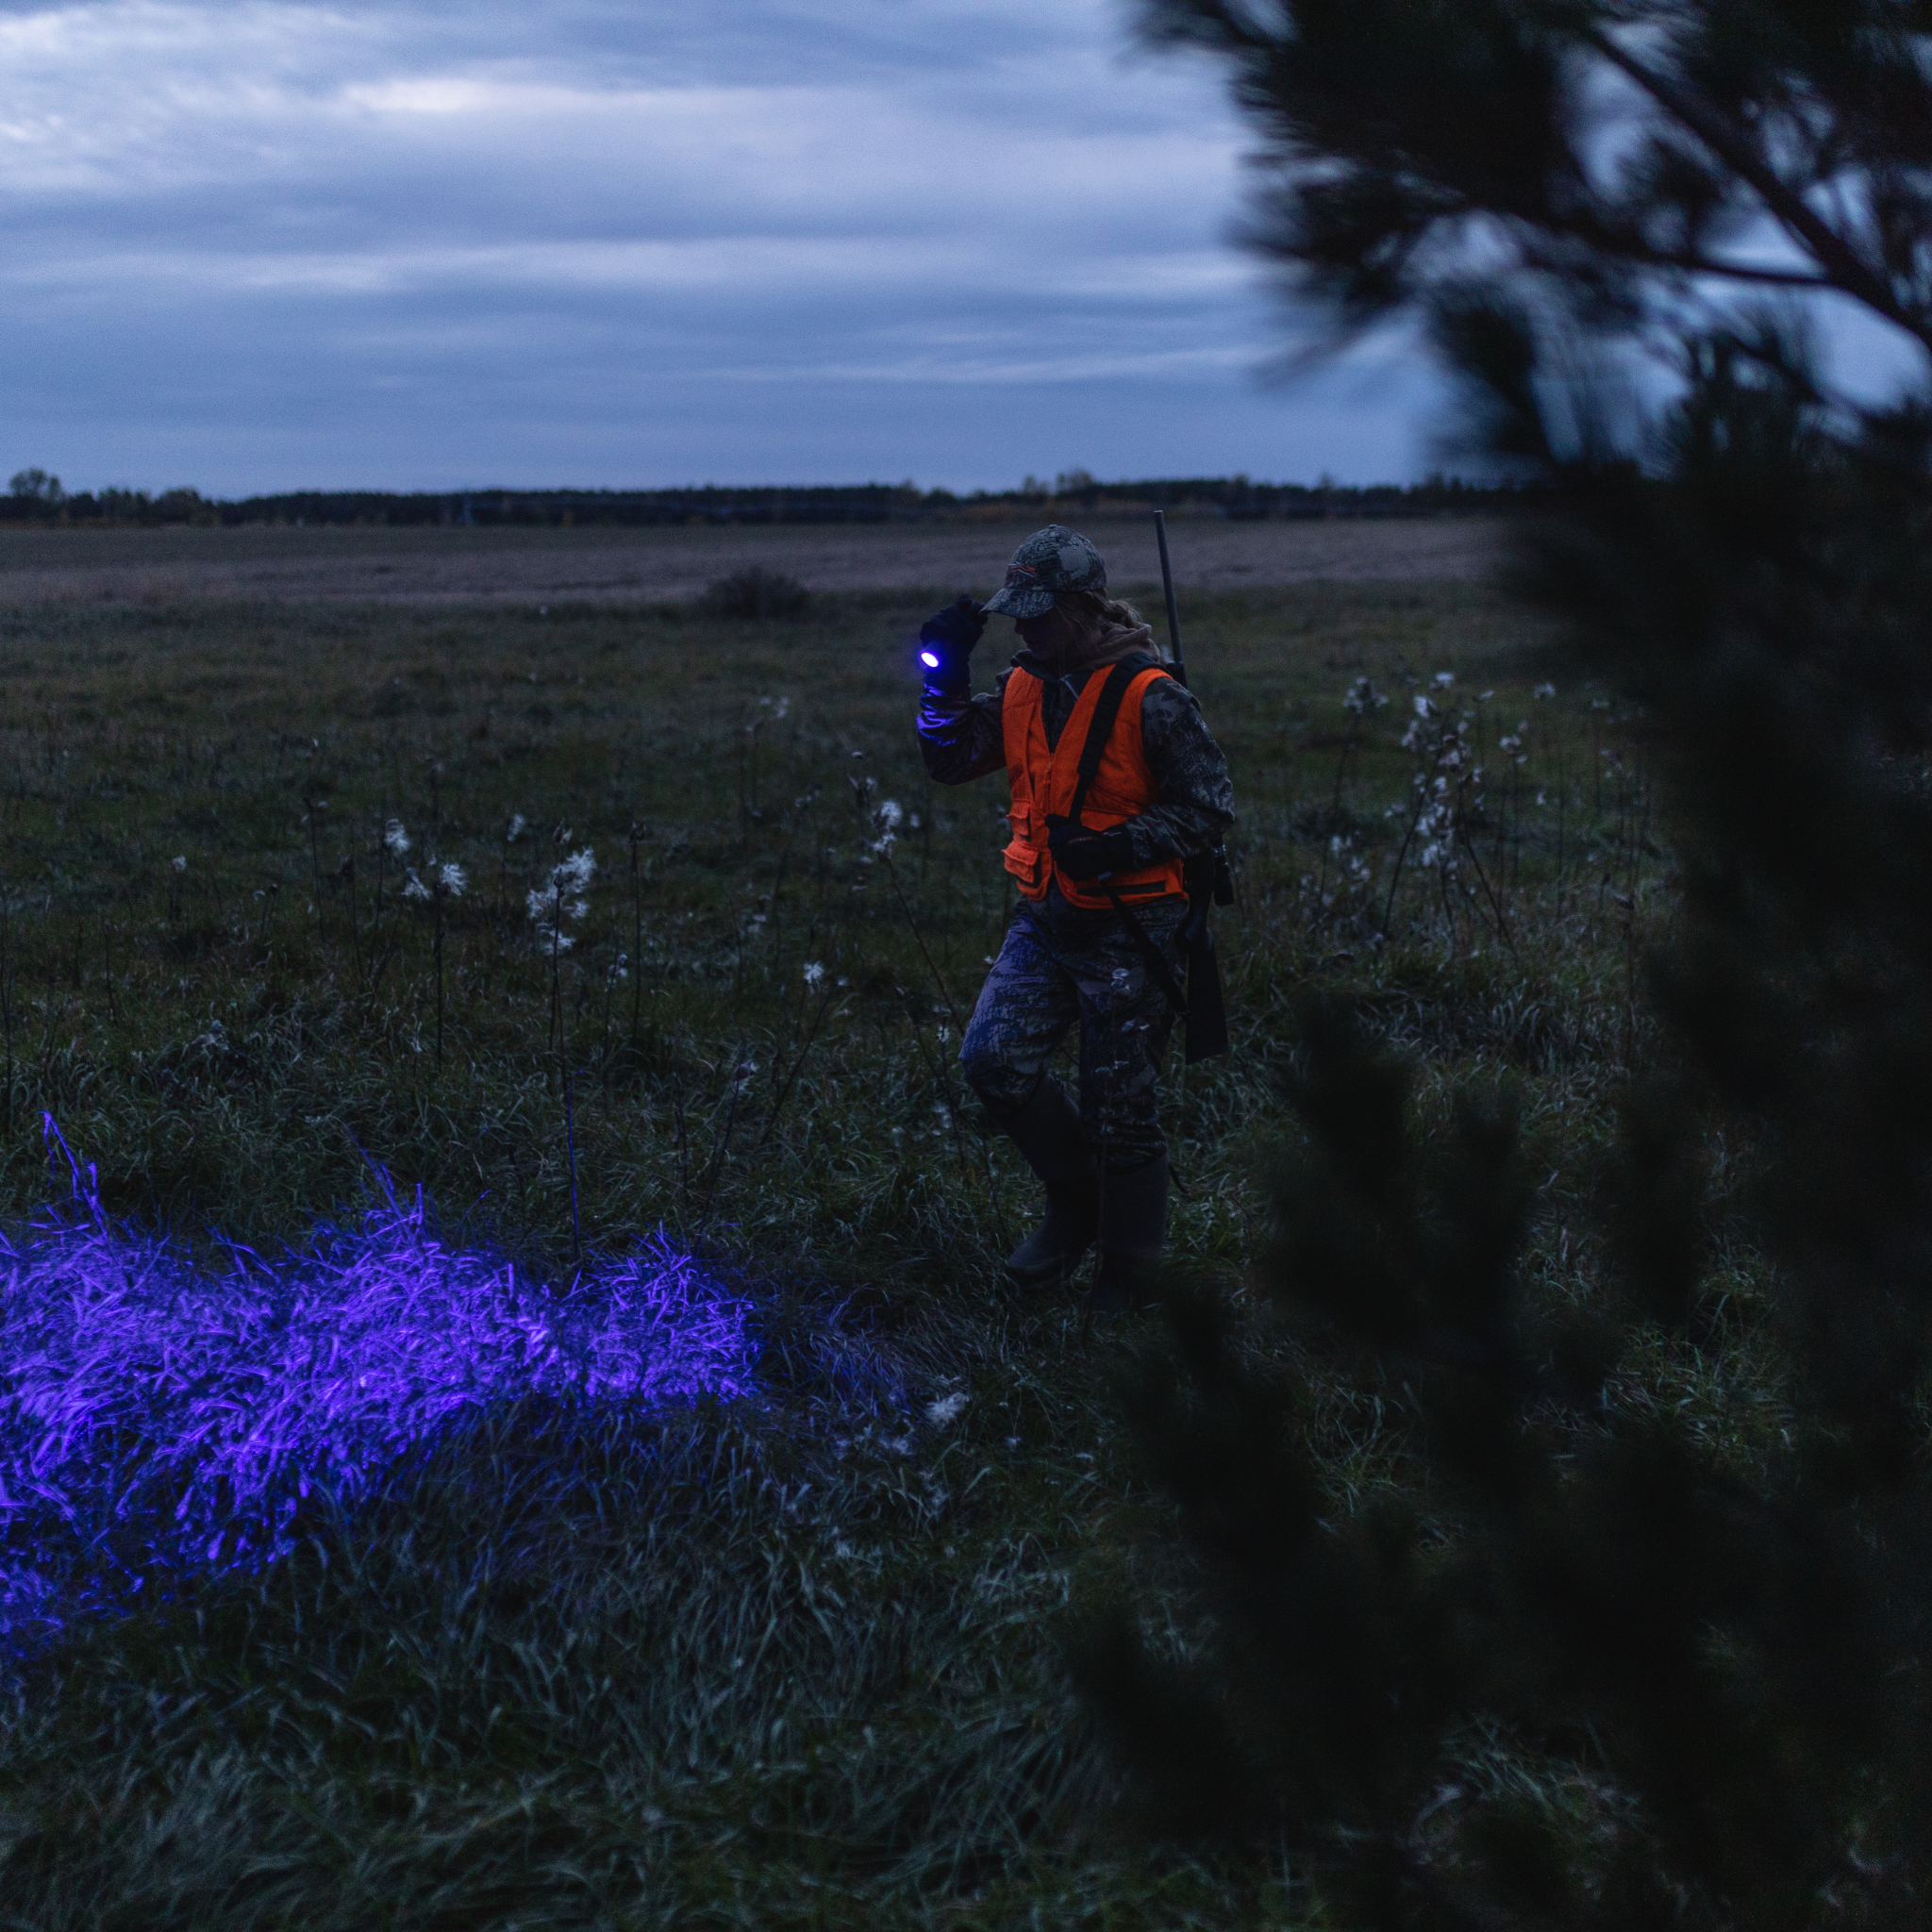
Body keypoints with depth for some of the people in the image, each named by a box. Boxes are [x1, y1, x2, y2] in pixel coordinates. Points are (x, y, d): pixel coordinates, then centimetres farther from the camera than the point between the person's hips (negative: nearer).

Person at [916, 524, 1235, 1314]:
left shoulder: (1150, 698, -15)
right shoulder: (1022, 687, 5)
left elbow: (1210, 810, -13)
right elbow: (951, 761, 10)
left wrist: (1118, 847, -26)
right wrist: (946, 679, -5)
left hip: (1129, 930, -6)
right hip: (1045, 918, 6)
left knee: (1119, 1109, 2)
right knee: (992, 1060, -6)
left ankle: (1124, 1277, 20)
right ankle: (1074, 1202, 18)